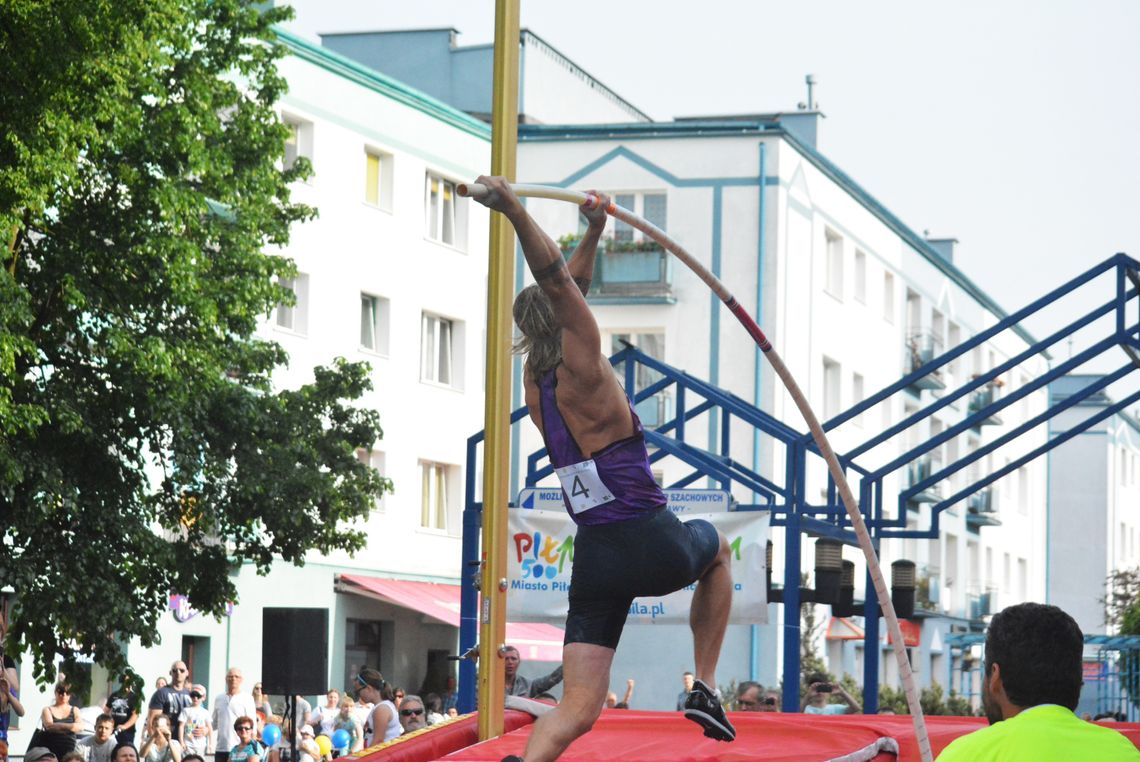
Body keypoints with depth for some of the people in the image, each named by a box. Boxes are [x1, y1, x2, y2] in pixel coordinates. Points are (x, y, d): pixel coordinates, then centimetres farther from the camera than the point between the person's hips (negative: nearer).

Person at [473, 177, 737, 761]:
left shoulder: (535, 383, 6)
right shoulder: (584, 377, -13)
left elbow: (564, 290, 22)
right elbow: (558, 283, -27)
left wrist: (593, 233, 29)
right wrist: (515, 212, -37)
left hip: (597, 558, 5)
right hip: (657, 550, -5)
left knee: (576, 711, 0)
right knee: (715, 546, 33)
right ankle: (705, 688, 27)